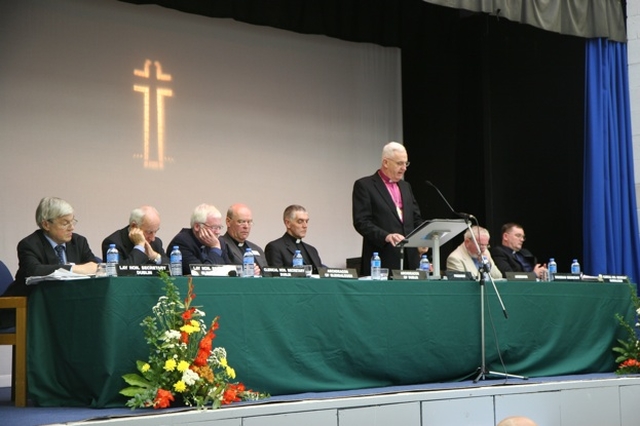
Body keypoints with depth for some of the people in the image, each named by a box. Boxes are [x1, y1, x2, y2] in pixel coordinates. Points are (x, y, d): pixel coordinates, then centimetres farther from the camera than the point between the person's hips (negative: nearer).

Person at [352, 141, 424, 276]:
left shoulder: (405, 186, 21)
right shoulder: (364, 185, 0)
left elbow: (416, 218, 21)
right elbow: (361, 222, -9)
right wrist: (386, 236, -23)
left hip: (409, 259, 6)